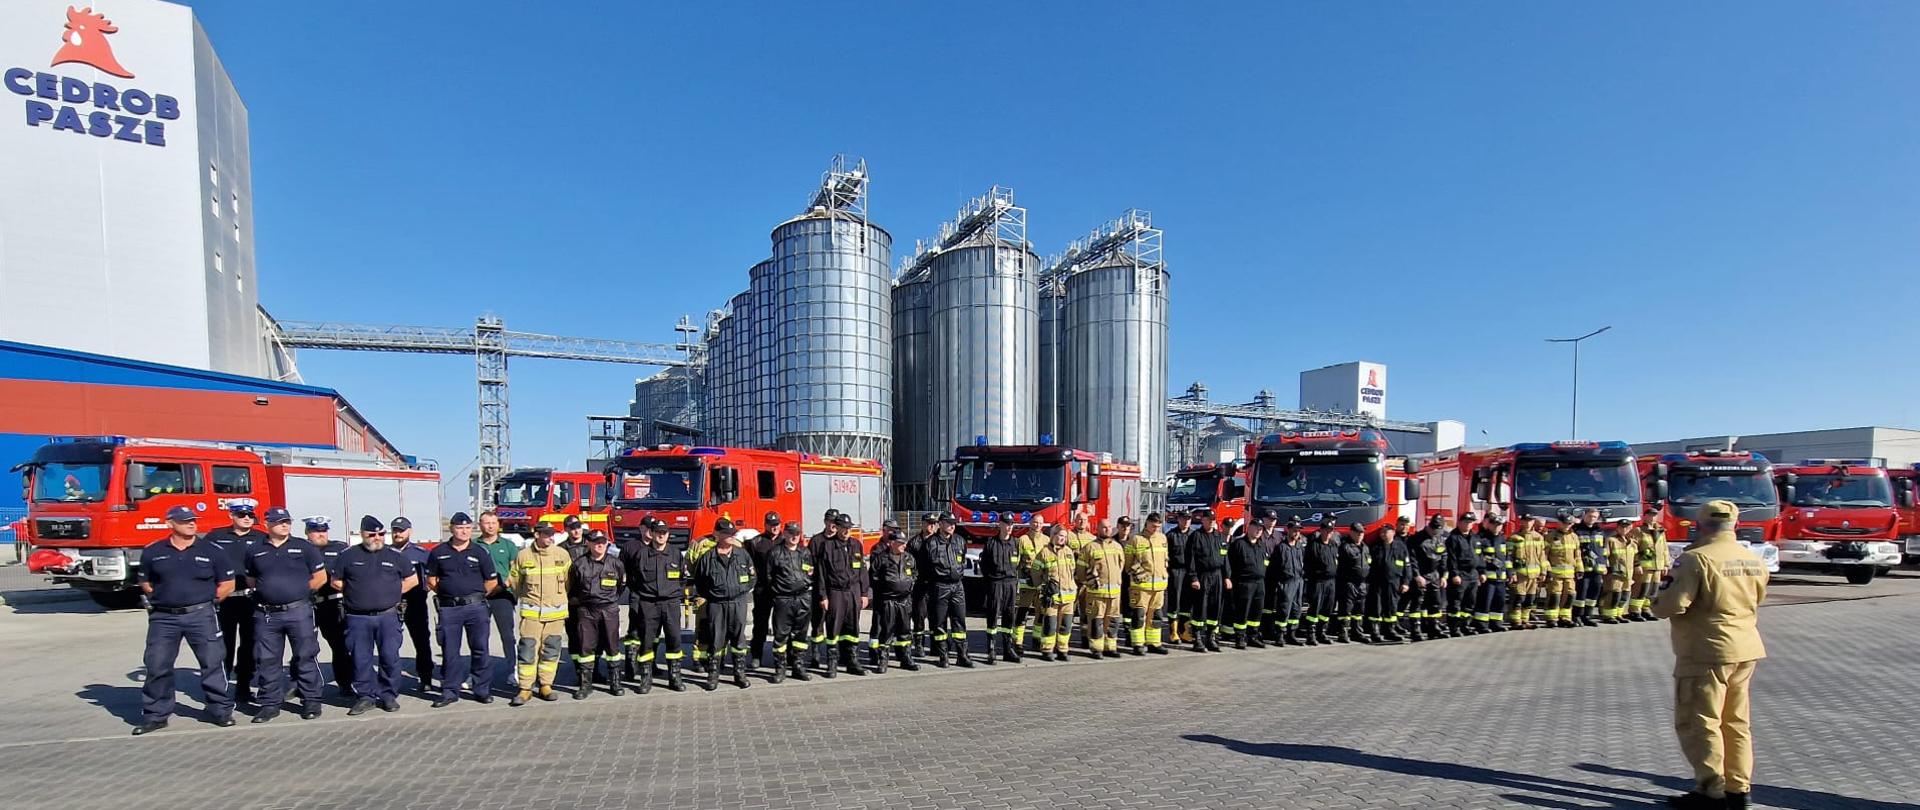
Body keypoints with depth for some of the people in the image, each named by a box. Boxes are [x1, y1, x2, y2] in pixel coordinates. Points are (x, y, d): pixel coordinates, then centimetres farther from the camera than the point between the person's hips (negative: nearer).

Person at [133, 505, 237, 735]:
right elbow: (145, 582, 15)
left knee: (212, 663, 1)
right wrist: (162, 598, 5)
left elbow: (227, 584, 5)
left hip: (201, 615, -2)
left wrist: (206, 599, 1)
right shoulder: (153, 552, 4)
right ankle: (155, 715, 19)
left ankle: (221, 710, 10)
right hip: (163, 617, 2)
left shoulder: (212, 551, 0)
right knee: (157, 666, 5)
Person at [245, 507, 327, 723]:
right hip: (266, 614, 3)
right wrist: (270, 591, 6)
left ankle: (311, 701, 8)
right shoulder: (255, 551, 9)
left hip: (299, 611, -2)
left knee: (306, 657, 1)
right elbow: (251, 581, 18)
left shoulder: (303, 547, 3)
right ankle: (270, 704, 19)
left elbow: (320, 577, 5)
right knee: (267, 660, 8)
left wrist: (300, 591, 0)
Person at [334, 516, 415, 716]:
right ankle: (366, 696, 15)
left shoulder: (396, 556, 7)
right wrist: (356, 593, 4)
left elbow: (413, 579, 14)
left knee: (390, 657, -2)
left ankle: (389, 695, 9)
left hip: (388, 616, 0)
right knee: (361, 659, 4)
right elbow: (336, 582, 13)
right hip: (358, 618, 0)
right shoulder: (348, 556, 6)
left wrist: (393, 592, 4)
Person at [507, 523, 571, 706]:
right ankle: (525, 688, 5)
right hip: (531, 612, -1)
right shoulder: (523, 556, -2)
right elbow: (514, 581, 11)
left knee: (551, 650, 6)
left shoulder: (562, 555, 2)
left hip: (556, 612, 2)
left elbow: (569, 581, 10)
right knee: (527, 650, -4)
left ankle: (545, 685, 17)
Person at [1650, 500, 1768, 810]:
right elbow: (1756, 599, 23)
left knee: (1698, 722, 1)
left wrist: (1658, 599, 0)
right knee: (1736, 722, 16)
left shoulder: (1696, 559, -17)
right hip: (1746, 649, 8)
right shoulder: (1754, 561, 8)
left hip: (1707, 651, -8)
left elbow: (1671, 605, -21)